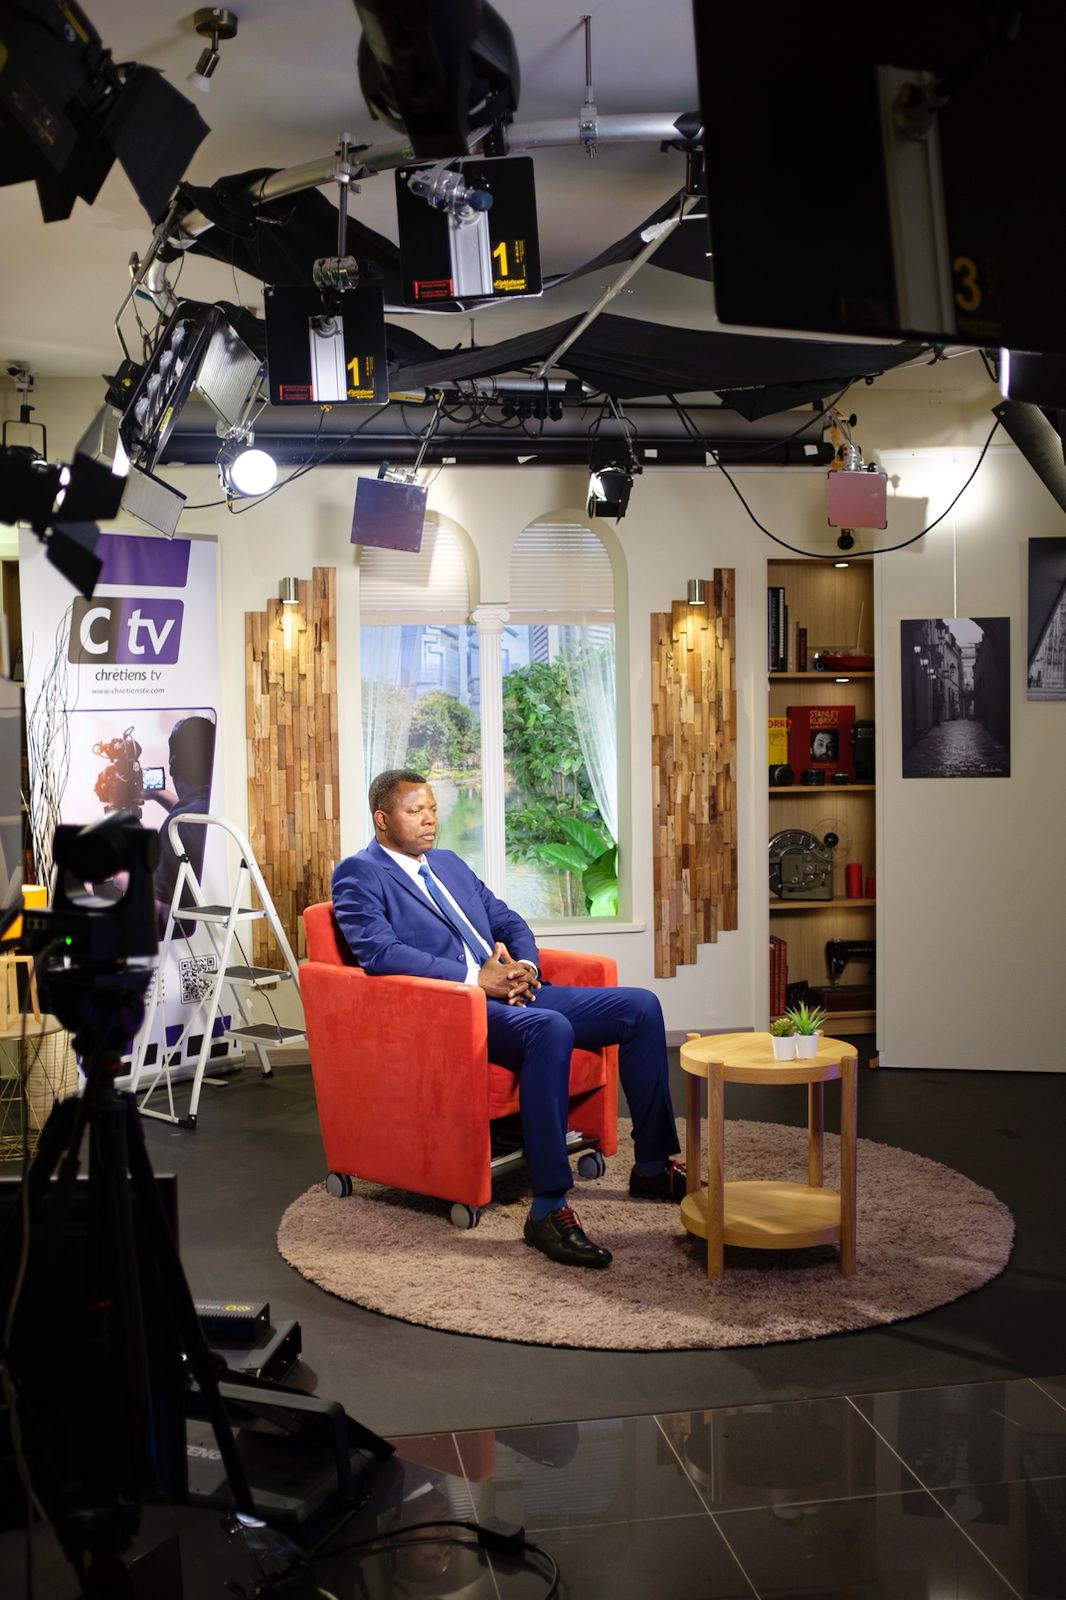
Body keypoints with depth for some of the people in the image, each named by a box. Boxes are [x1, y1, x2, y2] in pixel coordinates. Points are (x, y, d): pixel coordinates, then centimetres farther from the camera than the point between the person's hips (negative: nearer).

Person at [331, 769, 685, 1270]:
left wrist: (525, 967, -1)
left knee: (640, 1007, -3)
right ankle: (547, 1210, -33)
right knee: (549, 1028, -38)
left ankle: (653, 1167, 8)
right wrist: (475, 977, -20)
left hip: (512, 992, 8)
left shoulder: (450, 864, 25)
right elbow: (378, 951, -16)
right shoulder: (359, 875, 0)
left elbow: (509, 921, 23)